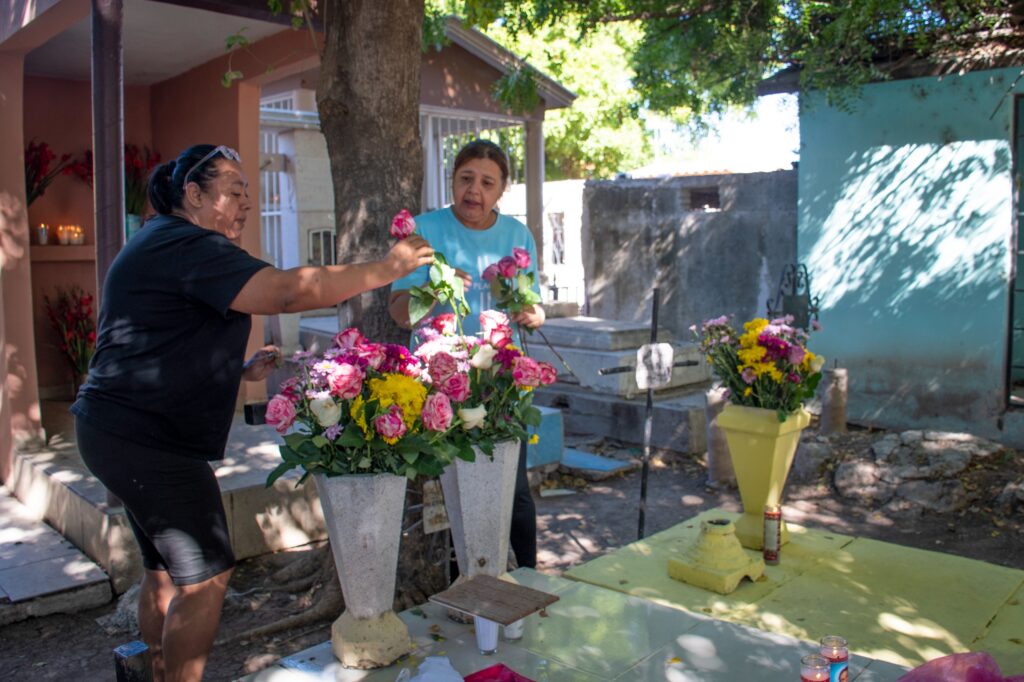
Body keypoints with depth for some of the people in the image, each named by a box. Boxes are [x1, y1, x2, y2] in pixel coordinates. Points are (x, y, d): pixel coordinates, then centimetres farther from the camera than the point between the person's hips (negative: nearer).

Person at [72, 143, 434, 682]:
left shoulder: (164, 244, 19)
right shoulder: (187, 246, -17)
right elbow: (287, 291, -29)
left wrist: (241, 371, 13)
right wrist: (385, 270, -23)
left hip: (120, 431, 11)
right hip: (147, 440, -11)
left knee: (165, 569, 19)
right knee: (205, 577, -4)